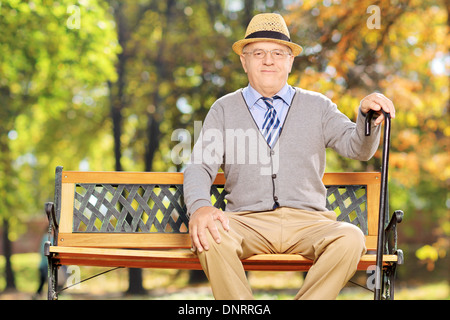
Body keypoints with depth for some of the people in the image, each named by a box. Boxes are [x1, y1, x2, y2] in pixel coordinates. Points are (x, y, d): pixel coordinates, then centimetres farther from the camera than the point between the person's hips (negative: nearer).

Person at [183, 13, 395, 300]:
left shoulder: (317, 106, 16)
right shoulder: (224, 109, 15)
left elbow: (358, 148, 5)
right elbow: (200, 166, 4)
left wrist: (368, 117, -19)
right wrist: (199, 206, -19)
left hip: (308, 221, 0)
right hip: (248, 221, 0)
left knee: (350, 238, -31)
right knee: (207, 234, -32)